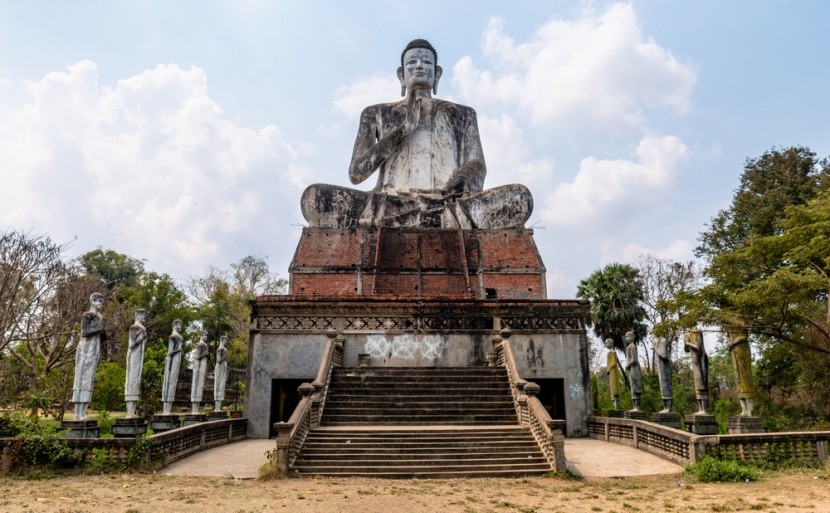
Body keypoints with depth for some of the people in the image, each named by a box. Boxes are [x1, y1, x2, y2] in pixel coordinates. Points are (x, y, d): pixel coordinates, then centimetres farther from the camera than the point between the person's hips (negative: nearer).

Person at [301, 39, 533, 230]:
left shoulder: (461, 114, 25)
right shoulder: (377, 113, 22)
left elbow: (477, 164, 12)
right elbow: (356, 173, 10)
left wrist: (466, 176, -14)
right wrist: (405, 126, 3)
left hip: (448, 208, 1)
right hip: (389, 207, 0)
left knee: (520, 197, -27)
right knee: (314, 197, -27)